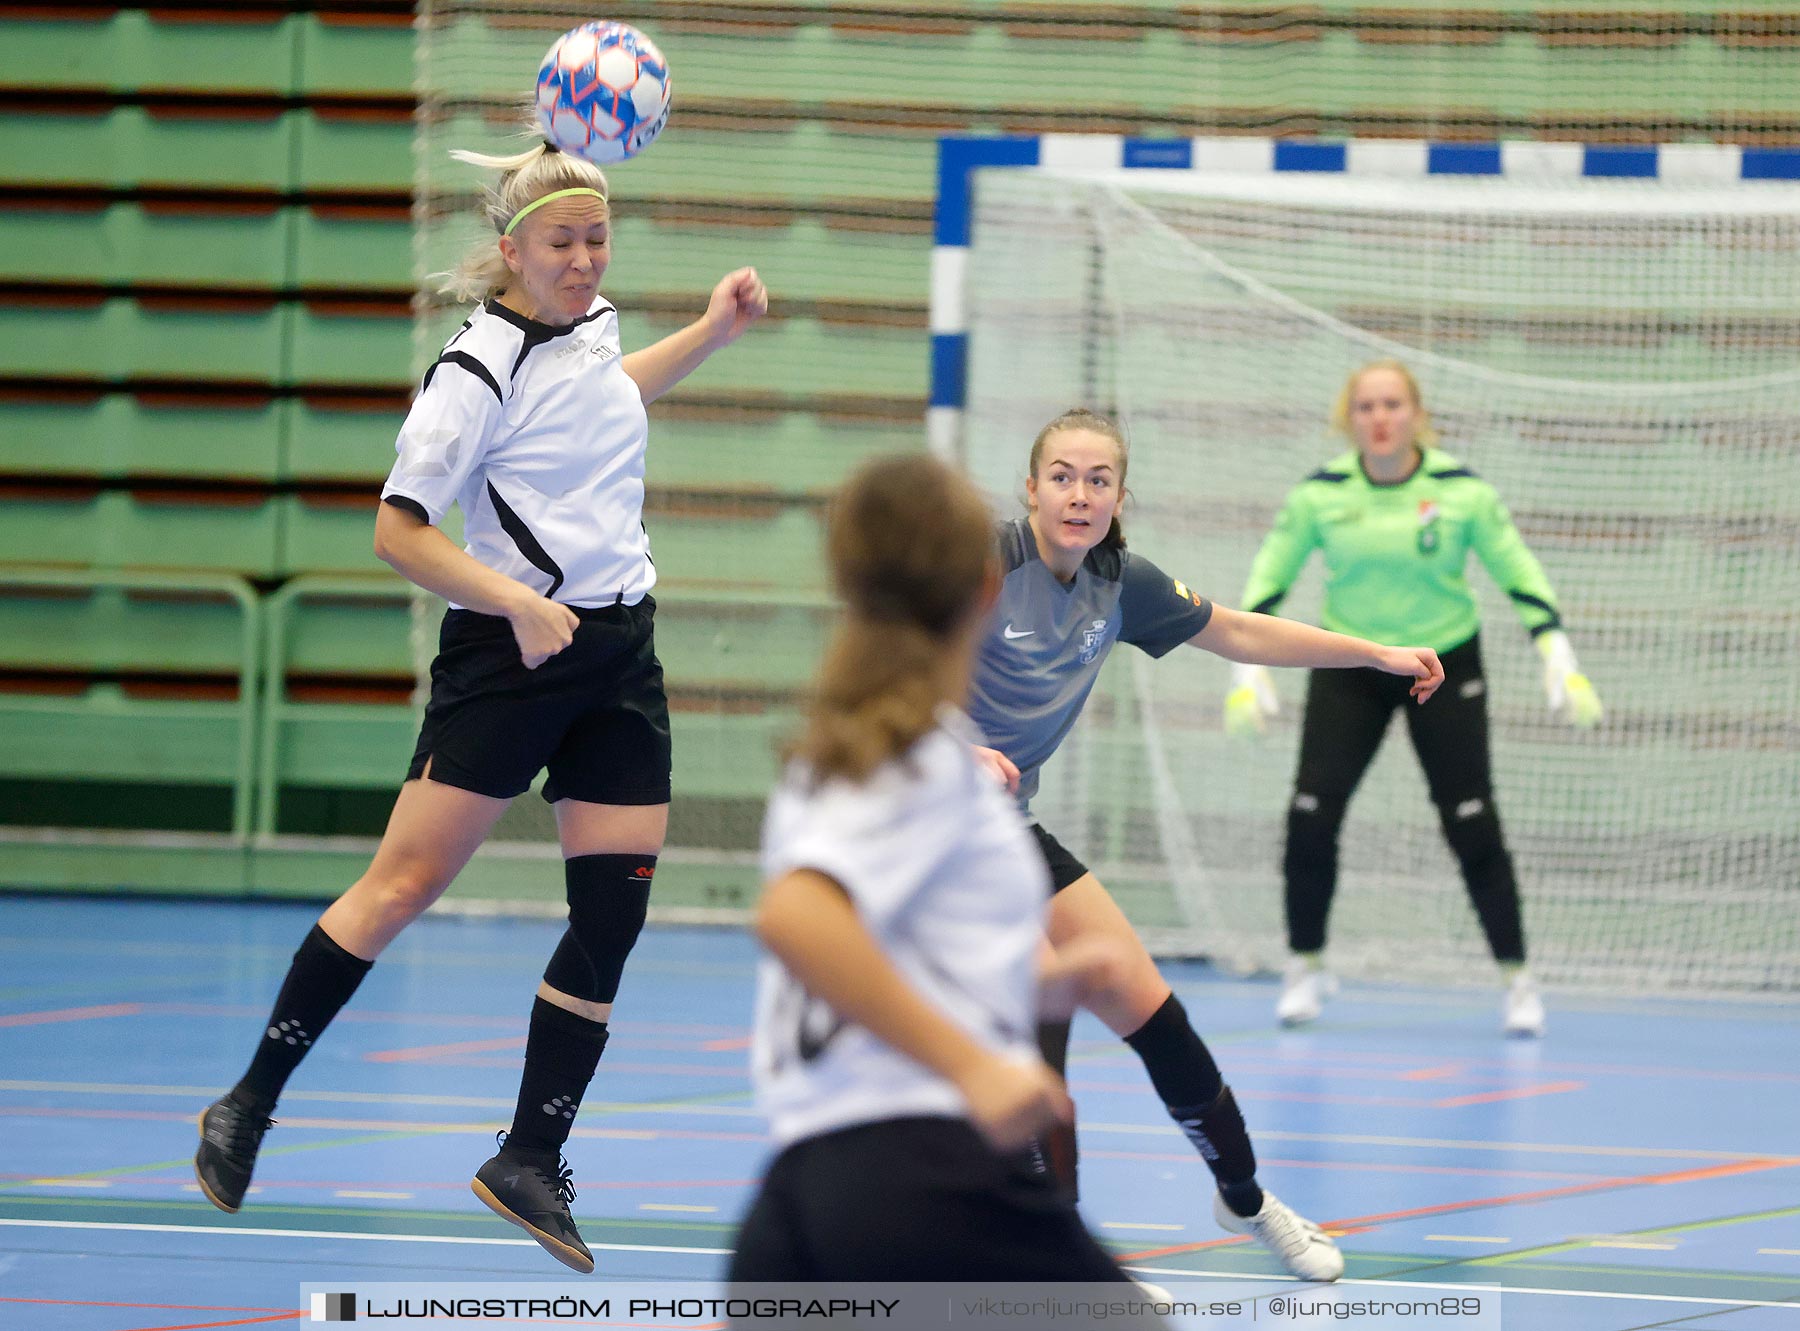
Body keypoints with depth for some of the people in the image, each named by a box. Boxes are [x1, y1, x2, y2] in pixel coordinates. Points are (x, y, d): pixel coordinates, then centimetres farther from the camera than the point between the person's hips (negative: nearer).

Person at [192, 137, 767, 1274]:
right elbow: (398, 531, -14)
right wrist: (518, 602, -21)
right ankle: (249, 1107, 2)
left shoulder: (593, 326, 9)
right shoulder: (478, 373, -14)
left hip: (619, 652, 7)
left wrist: (713, 332, 27)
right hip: (508, 656, -7)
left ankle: (532, 1161, 5)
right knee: (405, 883, -9)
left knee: (614, 911, -1)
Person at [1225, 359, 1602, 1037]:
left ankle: (1517, 979, 6)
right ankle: (1305, 967, 12)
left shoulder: (1462, 491, -13)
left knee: (1473, 825, -7)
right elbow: (1267, 580, 1)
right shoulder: (1320, 494, -10)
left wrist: (1560, 662, -11)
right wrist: (1248, 669, -6)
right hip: (1348, 668, 1)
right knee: (1310, 818, -9)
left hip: (1446, 664, -1)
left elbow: (1520, 574, -4)